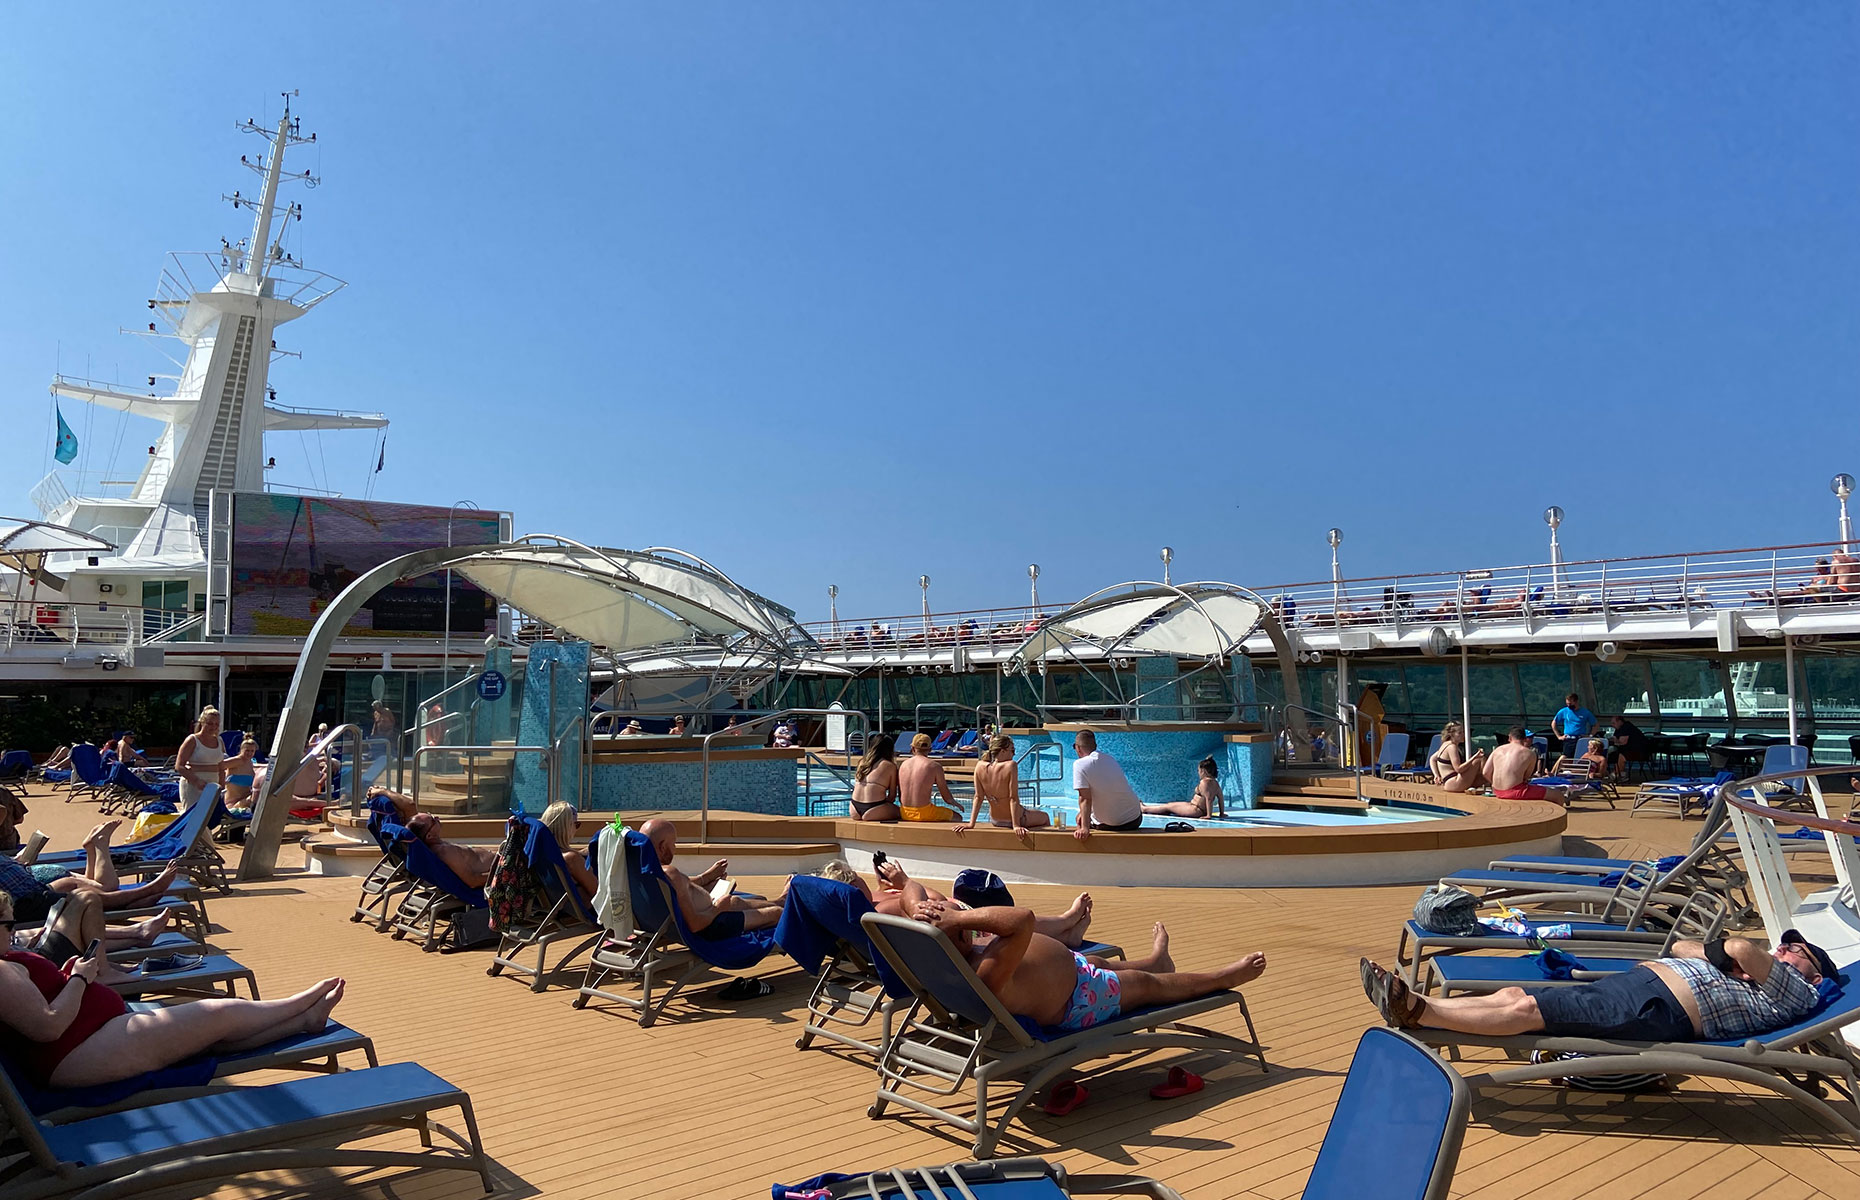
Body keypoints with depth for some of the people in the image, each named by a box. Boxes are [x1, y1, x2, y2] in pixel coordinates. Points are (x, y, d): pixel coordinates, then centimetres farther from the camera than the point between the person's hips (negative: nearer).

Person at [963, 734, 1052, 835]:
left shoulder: (980, 766, -12)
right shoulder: (1011, 766, -25)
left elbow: (978, 797, -10)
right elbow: (1013, 798, -25)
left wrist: (971, 824, -6)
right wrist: (1016, 826, -23)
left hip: (995, 822, 6)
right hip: (1012, 820, -5)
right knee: (1046, 818, 26)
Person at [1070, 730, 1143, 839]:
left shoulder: (1080, 765, -13)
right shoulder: (1110, 759, 7)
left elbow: (1085, 799, -18)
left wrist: (1084, 829, -20)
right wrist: (1084, 813, 21)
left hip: (1110, 826, -5)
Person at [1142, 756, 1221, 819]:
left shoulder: (1204, 782, -21)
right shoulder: (1215, 782, 8)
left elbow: (1208, 798, -28)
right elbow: (1220, 798, 11)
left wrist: (1209, 815, -26)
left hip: (1196, 810, -10)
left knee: (1167, 806, 6)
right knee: (1170, 804, 20)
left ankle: (1144, 809, 20)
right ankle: (1146, 807, 31)